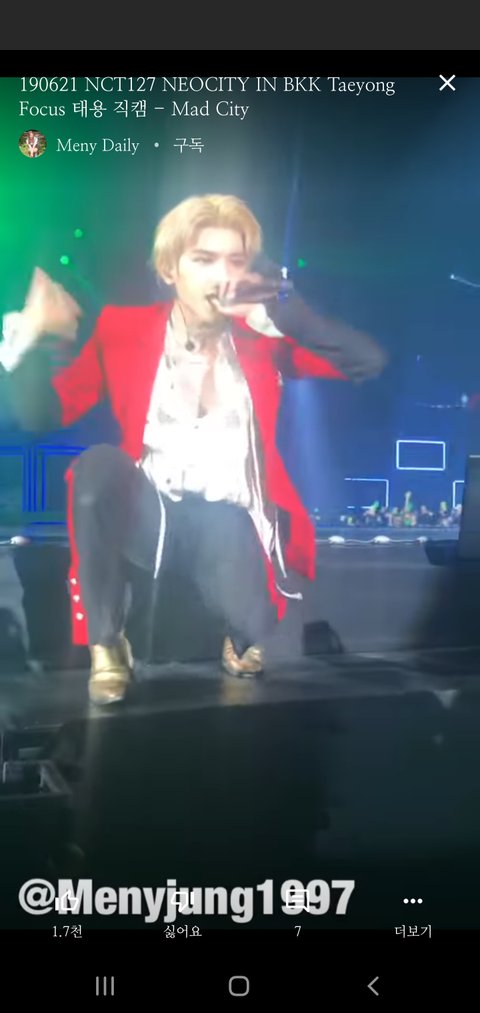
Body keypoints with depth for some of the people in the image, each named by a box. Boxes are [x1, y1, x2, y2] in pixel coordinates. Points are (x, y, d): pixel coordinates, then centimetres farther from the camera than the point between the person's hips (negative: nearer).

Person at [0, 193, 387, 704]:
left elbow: (369, 360, -4)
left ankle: (240, 633, 14)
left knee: (251, 632, -27)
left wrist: (282, 309, -12)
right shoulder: (122, 329, 5)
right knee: (98, 463, -32)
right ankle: (106, 645, -14)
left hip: (230, 520, 0)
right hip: (148, 515, 1)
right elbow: (42, 415, -1)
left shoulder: (263, 337, 7)